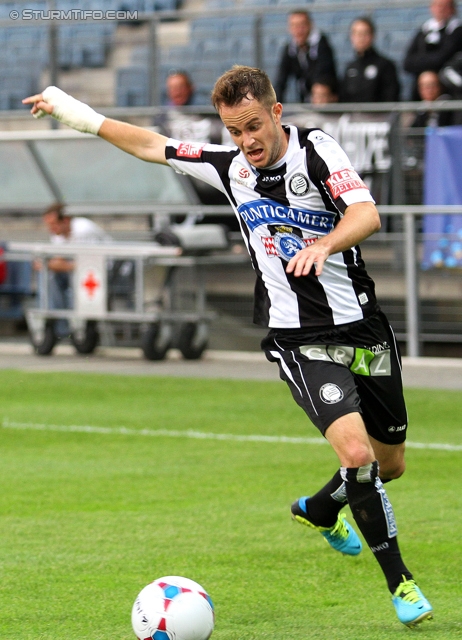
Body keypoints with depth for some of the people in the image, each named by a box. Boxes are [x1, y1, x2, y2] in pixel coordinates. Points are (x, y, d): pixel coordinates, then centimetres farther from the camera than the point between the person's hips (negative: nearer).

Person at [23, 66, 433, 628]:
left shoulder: (316, 149, -9)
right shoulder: (229, 166, 1)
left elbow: (367, 214, -25)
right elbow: (150, 145, 15)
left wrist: (325, 244, -44)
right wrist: (78, 114, 17)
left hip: (364, 328, 1)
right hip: (299, 341, -1)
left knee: (389, 464, 15)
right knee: (355, 451, -22)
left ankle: (320, 511, 47)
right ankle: (400, 582, -9)